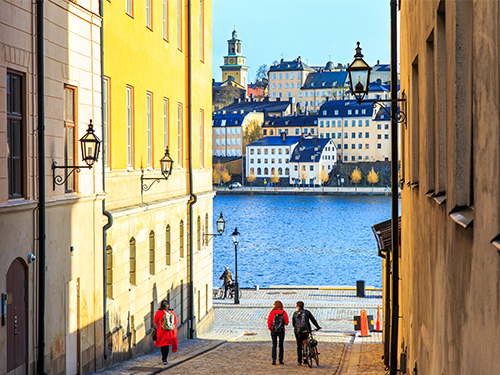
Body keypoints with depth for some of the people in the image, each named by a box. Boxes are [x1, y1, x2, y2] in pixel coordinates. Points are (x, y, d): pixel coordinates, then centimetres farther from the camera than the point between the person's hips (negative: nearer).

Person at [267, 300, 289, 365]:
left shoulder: (272, 312, -6)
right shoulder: (284, 312, -4)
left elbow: (269, 321, -5)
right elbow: (286, 323, -3)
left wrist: (269, 328, 12)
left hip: (273, 330, -1)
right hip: (281, 331, 1)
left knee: (274, 345, 5)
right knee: (281, 345, 13)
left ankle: (274, 359, -11)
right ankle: (281, 360, 14)